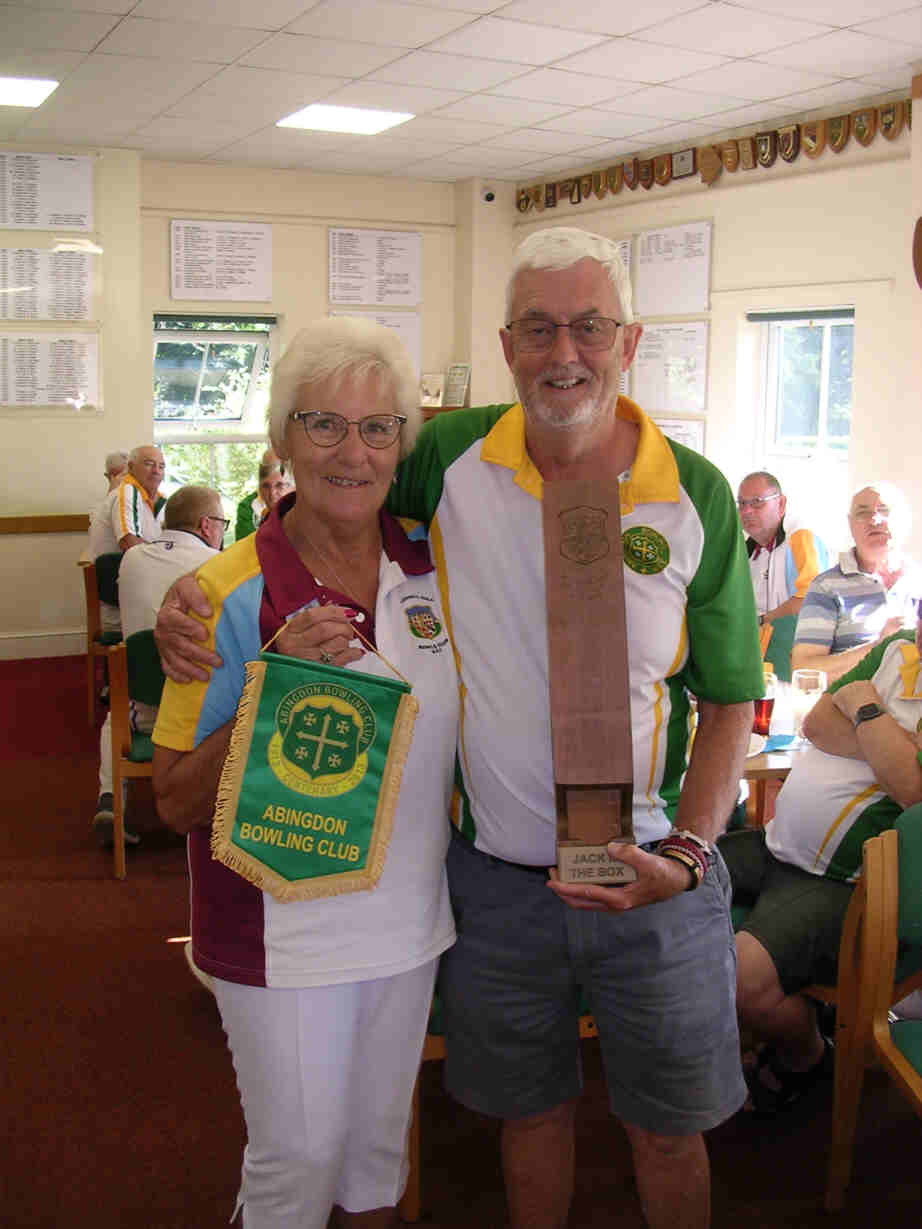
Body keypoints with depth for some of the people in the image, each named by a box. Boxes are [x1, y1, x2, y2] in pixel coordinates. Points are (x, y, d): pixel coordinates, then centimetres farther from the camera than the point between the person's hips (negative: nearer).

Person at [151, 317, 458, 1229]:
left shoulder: (434, 568, -3)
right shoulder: (231, 595, -17)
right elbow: (176, 799, -14)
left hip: (409, 918, 4)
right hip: (285, 932, -4)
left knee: (378, 1139, 21)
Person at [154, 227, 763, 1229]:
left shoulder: (696, 497, -9)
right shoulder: (450, 459, -8)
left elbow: (730, 701, -3)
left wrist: (687, 855, -16)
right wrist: (195, 588, -11)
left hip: (652, 884, 0)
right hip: (494, 879, 1)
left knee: (667, 1131, 18)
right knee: (529, 1111, 22)